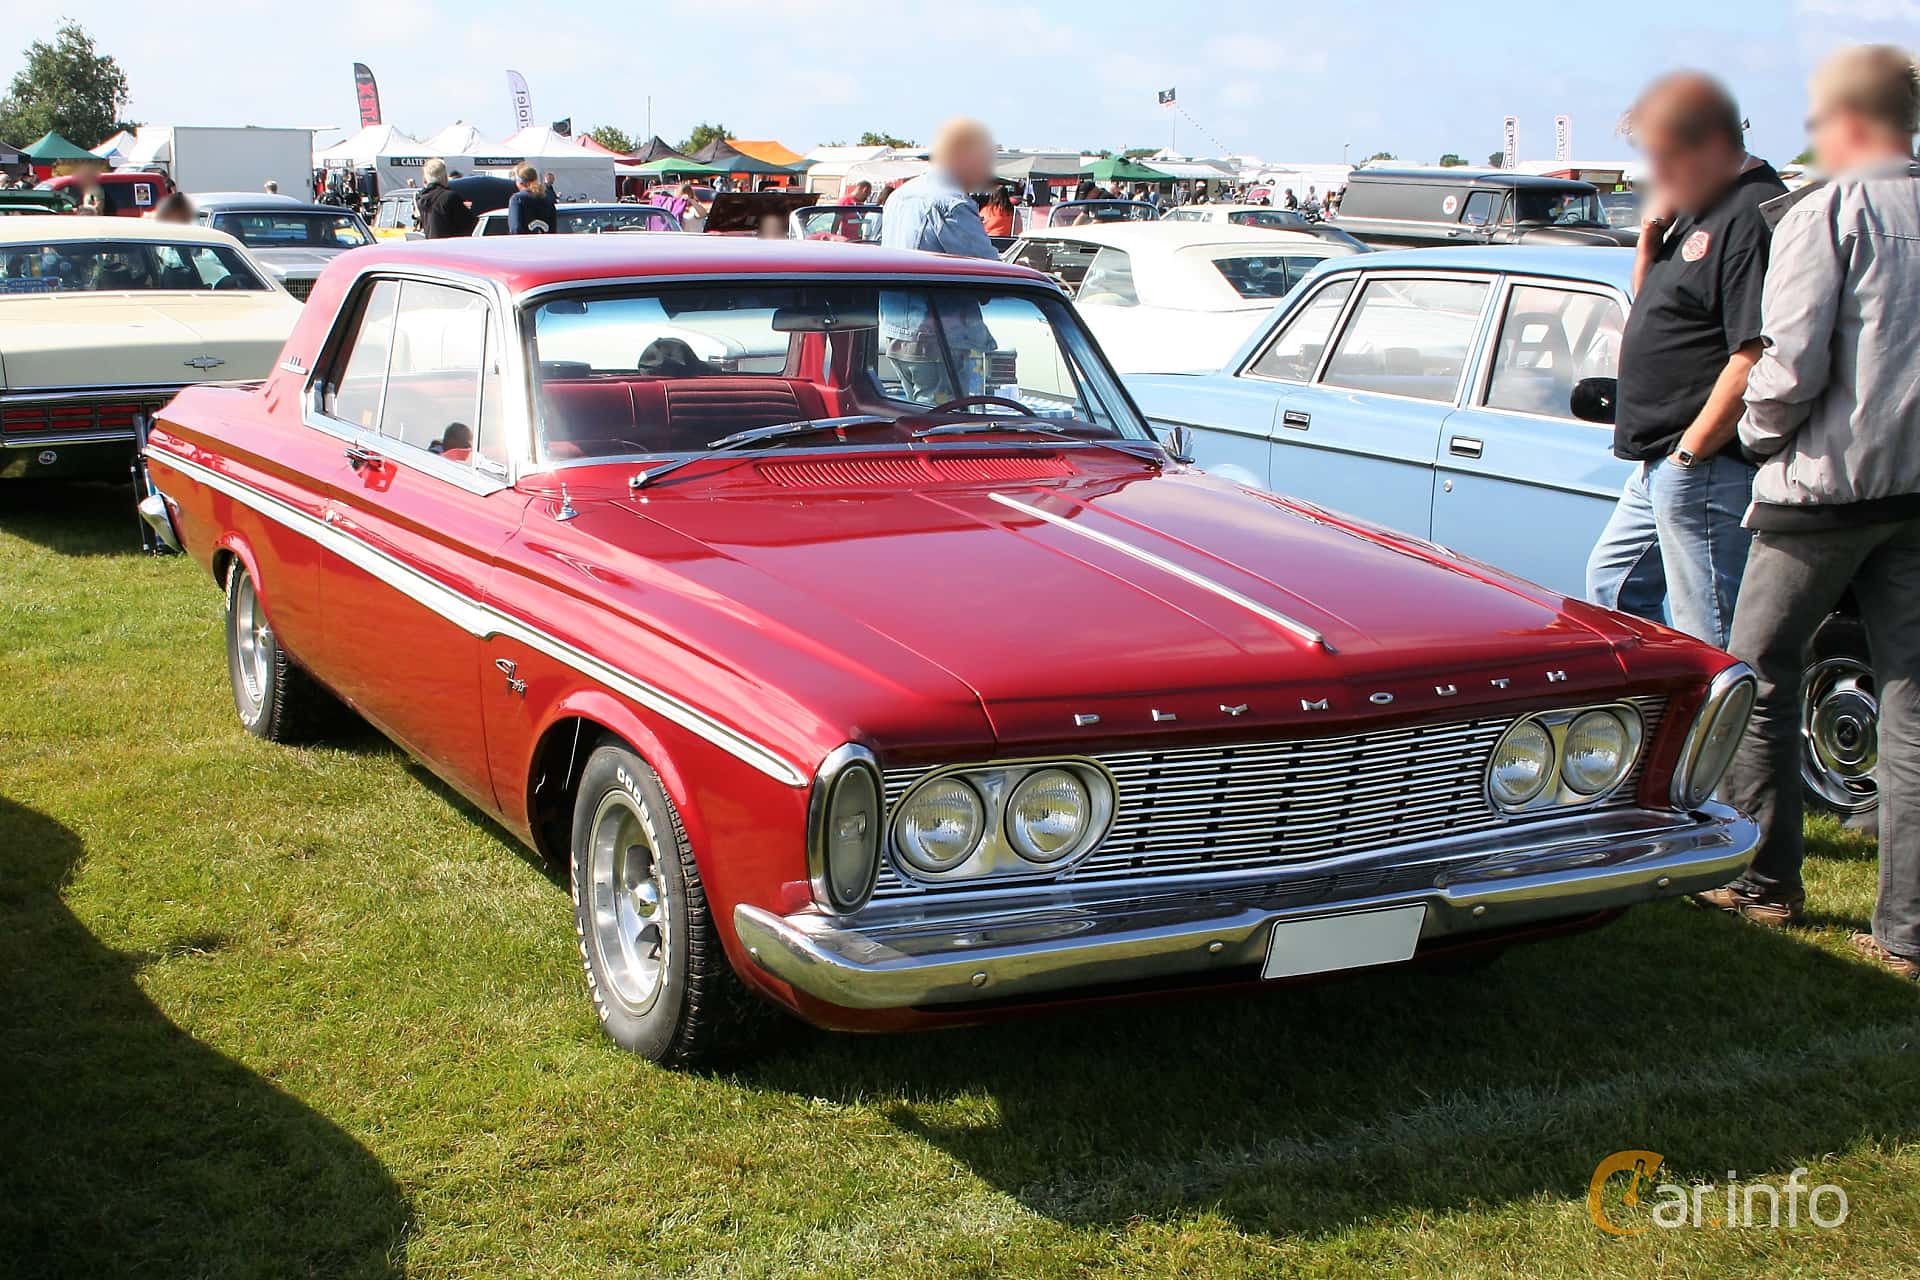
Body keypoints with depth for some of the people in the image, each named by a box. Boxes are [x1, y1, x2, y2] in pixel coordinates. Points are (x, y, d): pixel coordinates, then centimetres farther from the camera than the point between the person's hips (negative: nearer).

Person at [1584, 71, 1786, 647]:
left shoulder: (1753, 217, -19)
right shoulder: (1701, 211, 13)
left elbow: (1755, 358, -25)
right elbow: (1650, 305, 23)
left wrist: (1691, 449, -19)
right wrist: (1653, 230, 6)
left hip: (1708, 469, -11)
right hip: (1662, 466, 11)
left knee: (1710, 640, -7)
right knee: (1612, 583, 22)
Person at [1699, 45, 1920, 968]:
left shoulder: (1826, 214, -9)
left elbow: (1792, 362, -16)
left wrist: (1759, 432, 1)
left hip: (1826, 485, -5)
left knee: (1761, 677, 11)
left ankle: (1764, 881, 19)